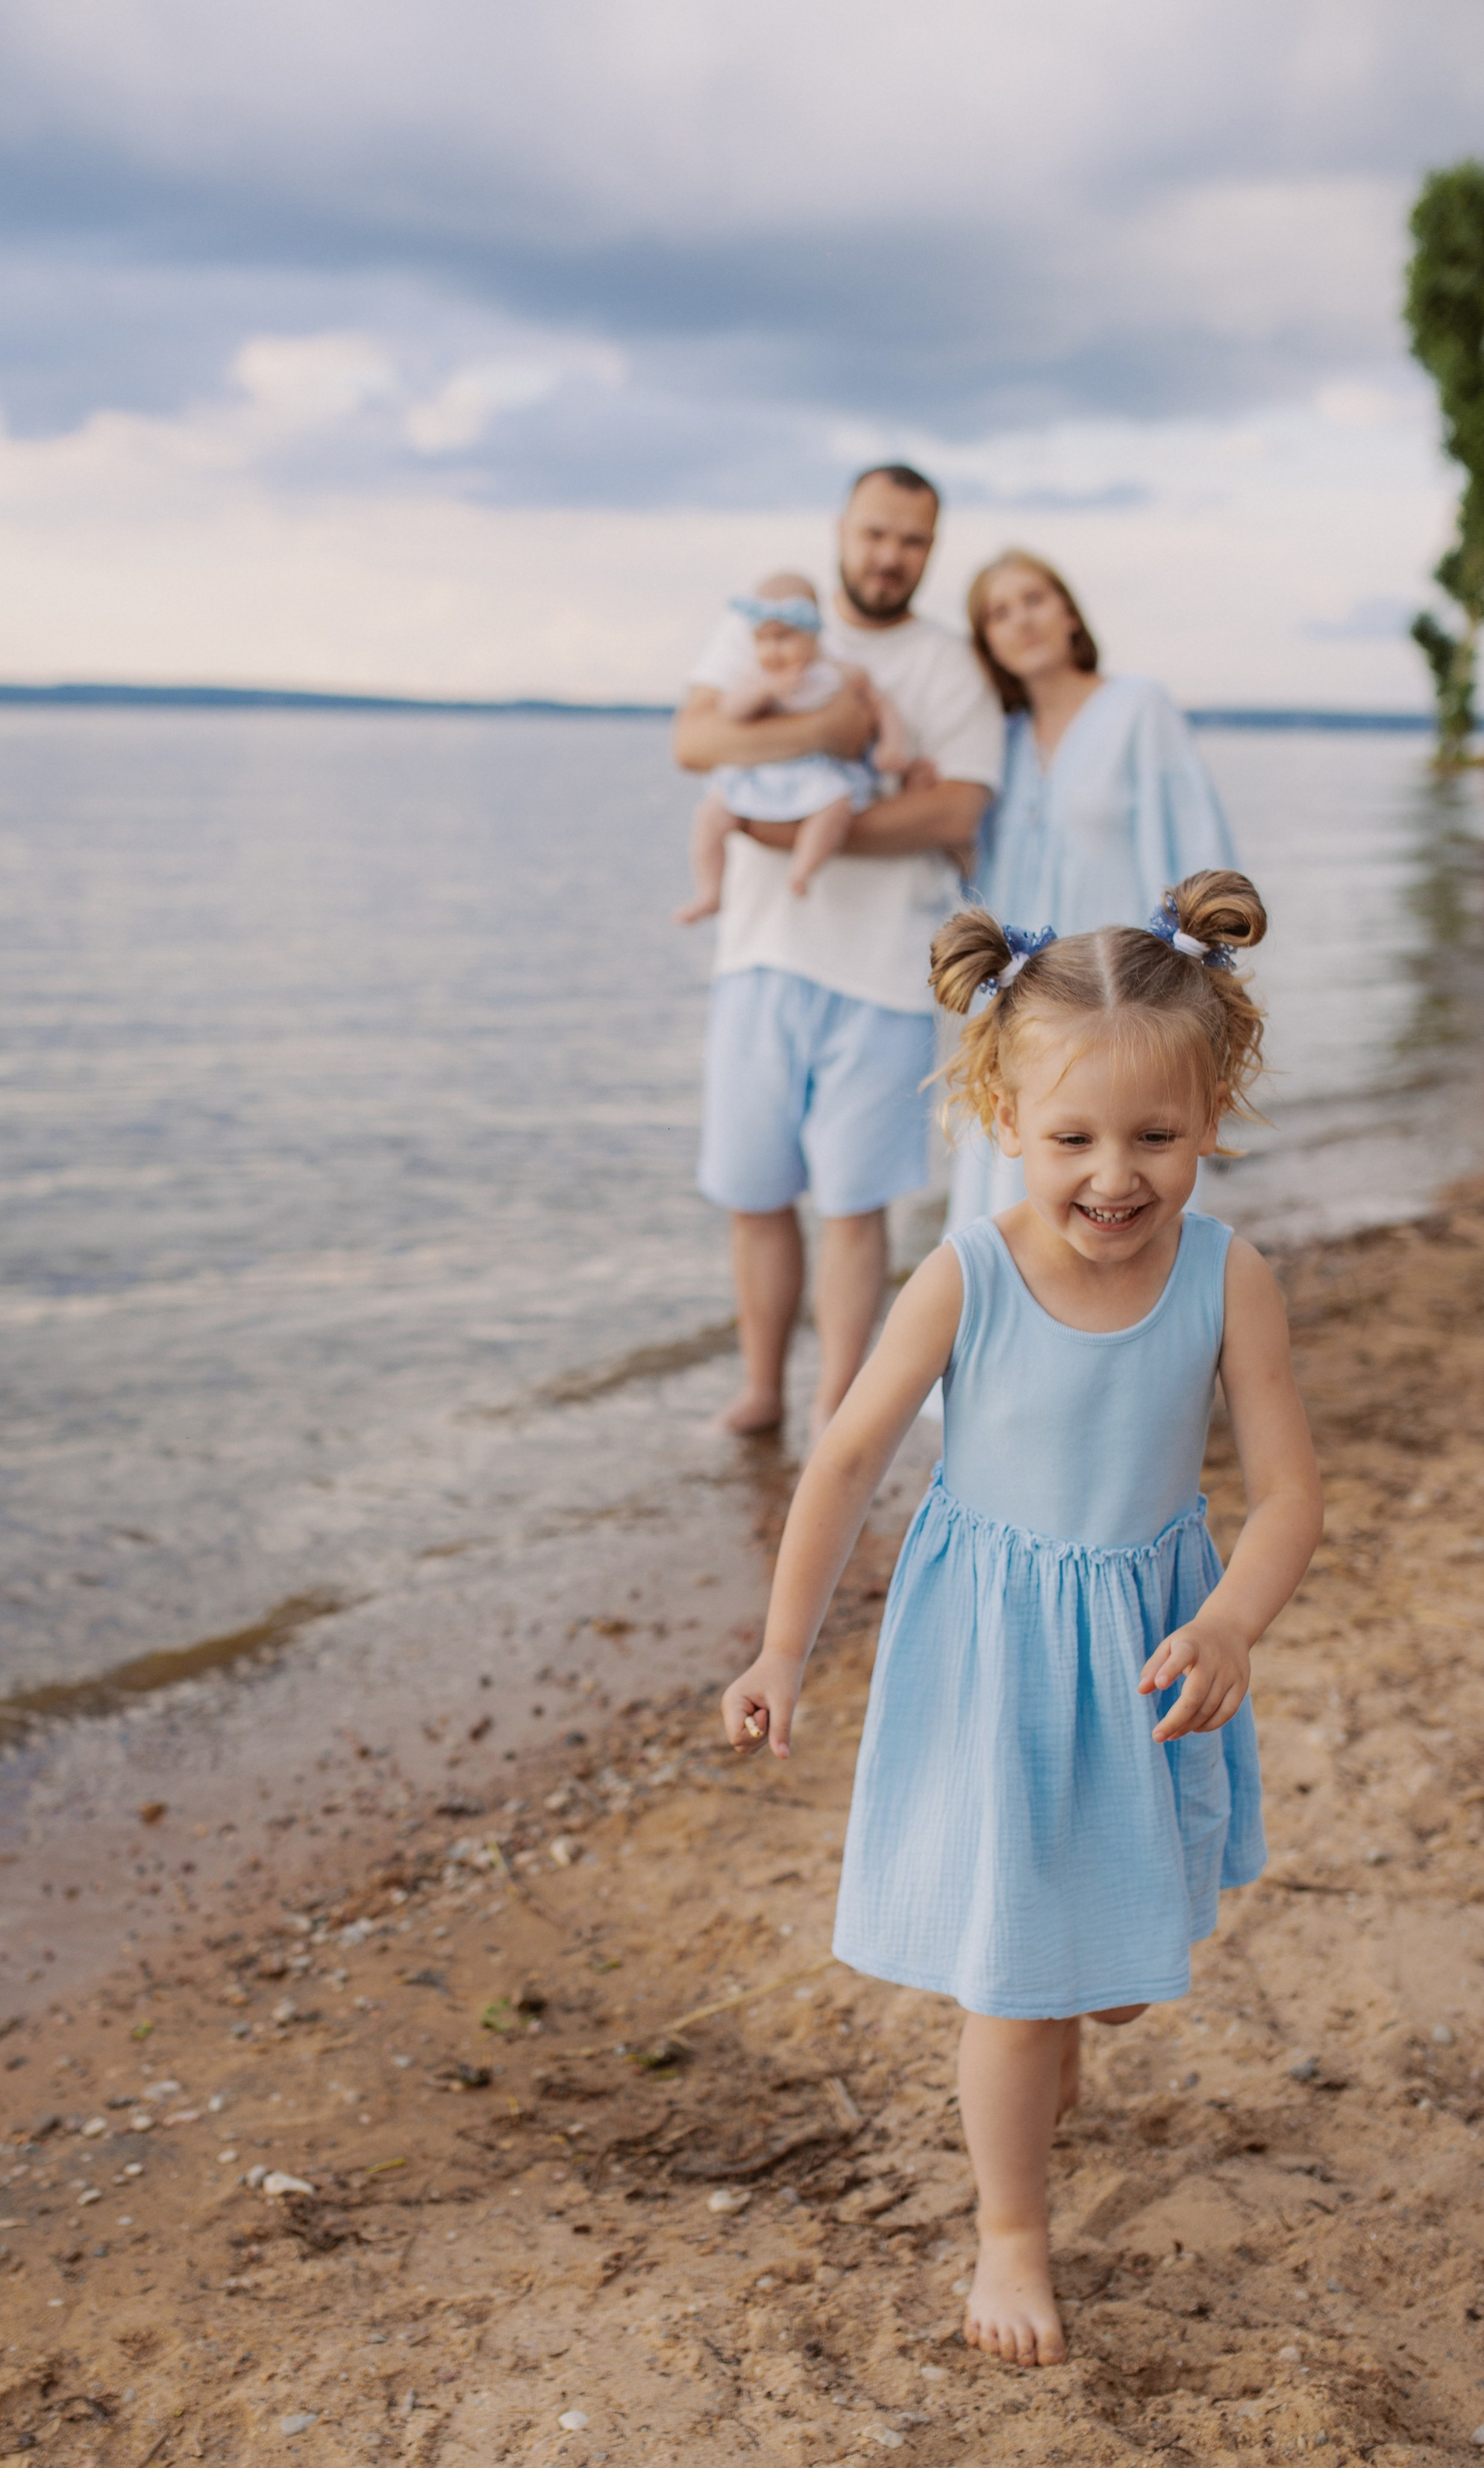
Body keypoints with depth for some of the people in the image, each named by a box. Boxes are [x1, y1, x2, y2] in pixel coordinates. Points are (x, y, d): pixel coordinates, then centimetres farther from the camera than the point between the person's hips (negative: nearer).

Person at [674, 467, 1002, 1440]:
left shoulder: (952, 668, 2)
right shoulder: (762, 629, 8)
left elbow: (956, 813, -11)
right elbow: (694, 740, -9)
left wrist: (809, 830, -18)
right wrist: (825, 730, -20)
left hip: (881, 967, -2)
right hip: (763, 954, 2)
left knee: (855, 1203, 0)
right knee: (754, 1195, 8)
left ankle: (836, 1414, 10)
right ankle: (761, 1393, 24)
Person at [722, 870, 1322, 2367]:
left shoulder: (1228, 1281, -17)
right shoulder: (964, 1283, -20)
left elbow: (1287, 1488, -14)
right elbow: (848, 1460, -10)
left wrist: (1228, 1627, -32)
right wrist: (783, 1651, -8)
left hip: (1152, 1645, 3)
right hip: (993, 1653, -3)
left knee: (1130, 1947, 23)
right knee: (1018, 1972, 6)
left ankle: (1052, 2034, 58)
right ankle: (1010, 2232, 30)